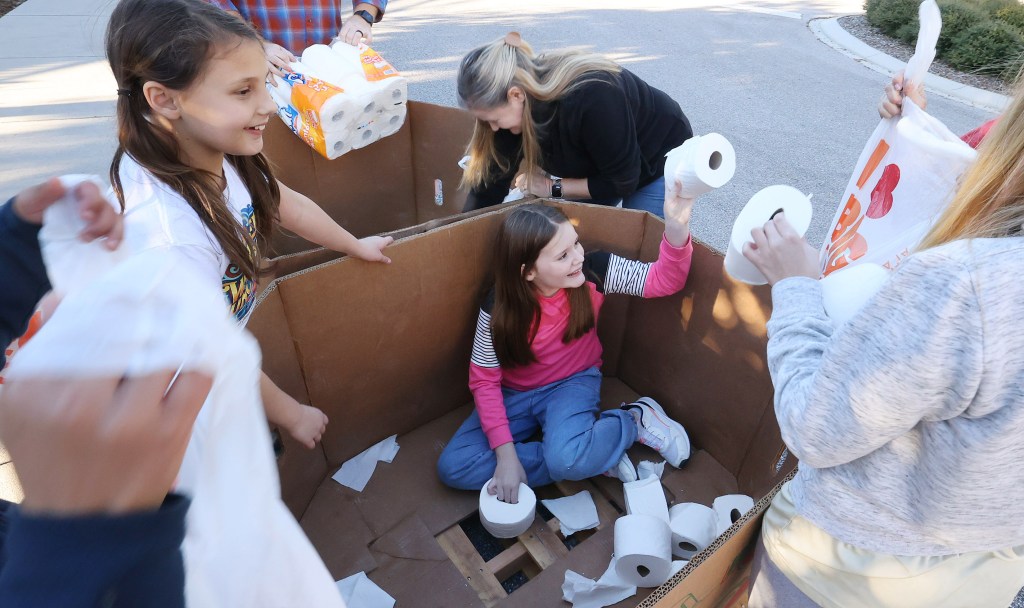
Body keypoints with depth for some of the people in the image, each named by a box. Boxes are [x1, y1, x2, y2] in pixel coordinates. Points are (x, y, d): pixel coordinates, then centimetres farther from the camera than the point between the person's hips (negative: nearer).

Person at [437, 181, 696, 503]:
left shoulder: (594, 271, -20)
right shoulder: (498, 307, -23)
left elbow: (663, 280, -22)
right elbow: (484, 381, -16)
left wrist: (676, 226, -43)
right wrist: (506, 454, -22)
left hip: (574, 382, -2)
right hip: (515, 393, 3)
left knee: (566, 459, -35)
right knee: (452, 467, -17)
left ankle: (636, 418, -3)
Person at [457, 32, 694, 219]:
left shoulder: (591, 99, -41)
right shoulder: (521, 108, -21)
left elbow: (621, 182, -29)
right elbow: (493, 179, -16)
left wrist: (554, 187, -24)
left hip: (662, 160, -6)